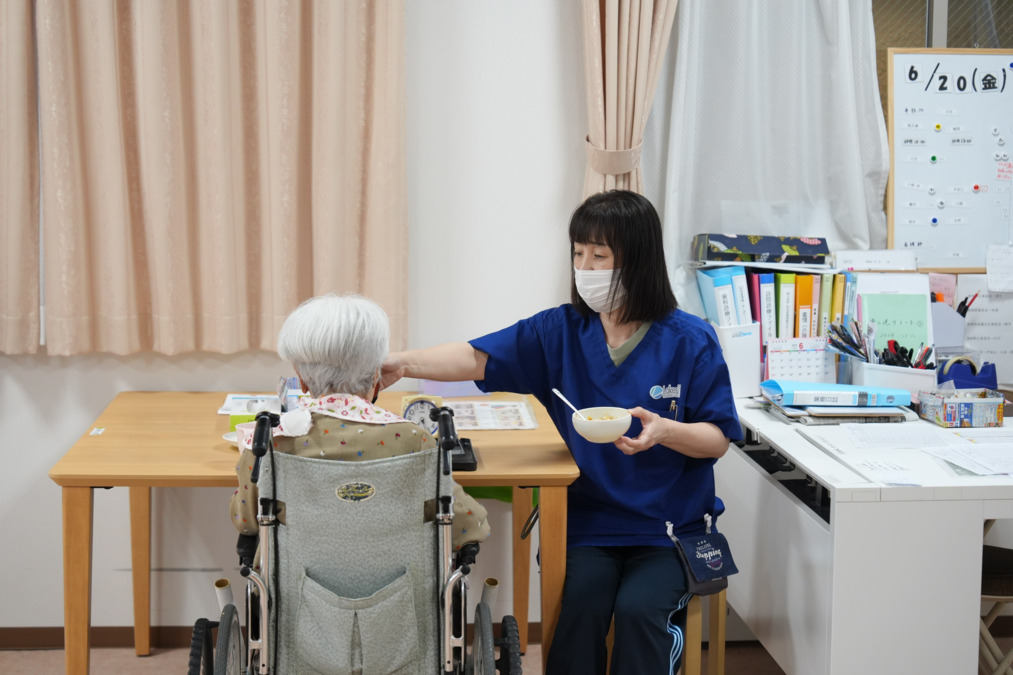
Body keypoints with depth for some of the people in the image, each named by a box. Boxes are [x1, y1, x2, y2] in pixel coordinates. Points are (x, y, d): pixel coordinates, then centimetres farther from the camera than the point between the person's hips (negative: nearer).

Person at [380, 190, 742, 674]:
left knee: (638, 608, -26)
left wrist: (663, 432, -23)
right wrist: (403, 364, -21)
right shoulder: (560, 331, 3)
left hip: (668, 527, -2)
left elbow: (719, 439, -3)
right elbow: (478, 358, -5)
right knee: (581, 603, -24)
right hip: (589, 520, 2)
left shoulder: (690, 341, -4)